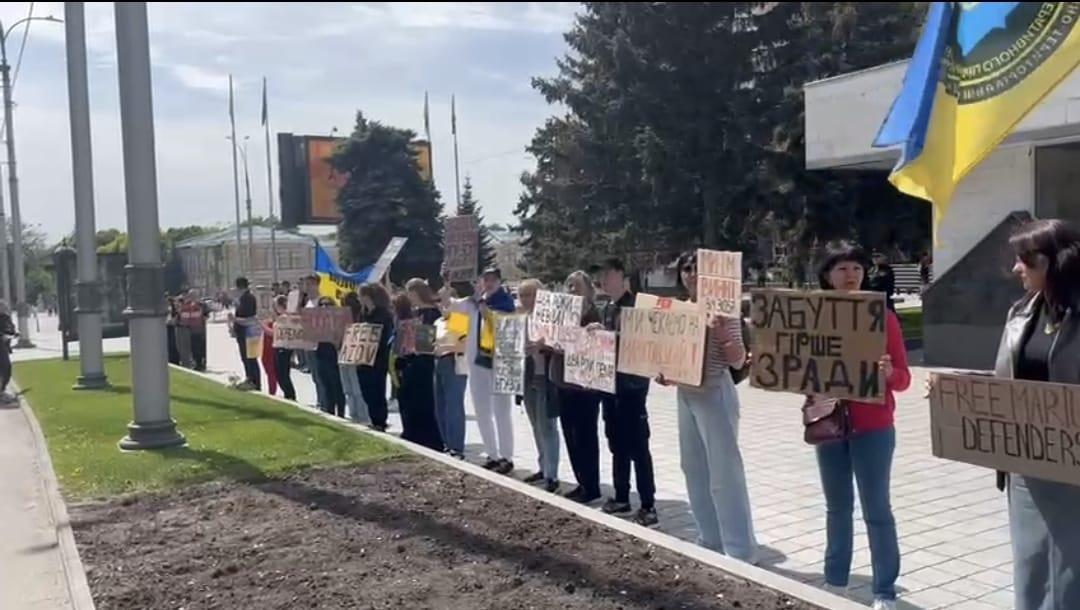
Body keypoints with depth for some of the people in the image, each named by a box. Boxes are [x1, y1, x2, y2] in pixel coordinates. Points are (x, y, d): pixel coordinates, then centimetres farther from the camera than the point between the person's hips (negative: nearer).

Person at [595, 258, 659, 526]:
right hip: (611, 382, 8)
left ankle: (648, 506, -1)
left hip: (632, 383, -8)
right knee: (617, 444, 14)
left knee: (637, 446, -6)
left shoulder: (636, 304, -11)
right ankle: (621, 497, 25)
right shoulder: (608, 309, 15)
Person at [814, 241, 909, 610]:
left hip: (872, 428, -3)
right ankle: (835, 580, 27)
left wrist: (888, 373, -26)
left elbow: (903, 379, -6)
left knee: (876, 510, 2)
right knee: (837, 507, 14)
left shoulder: (882, 316, -6)